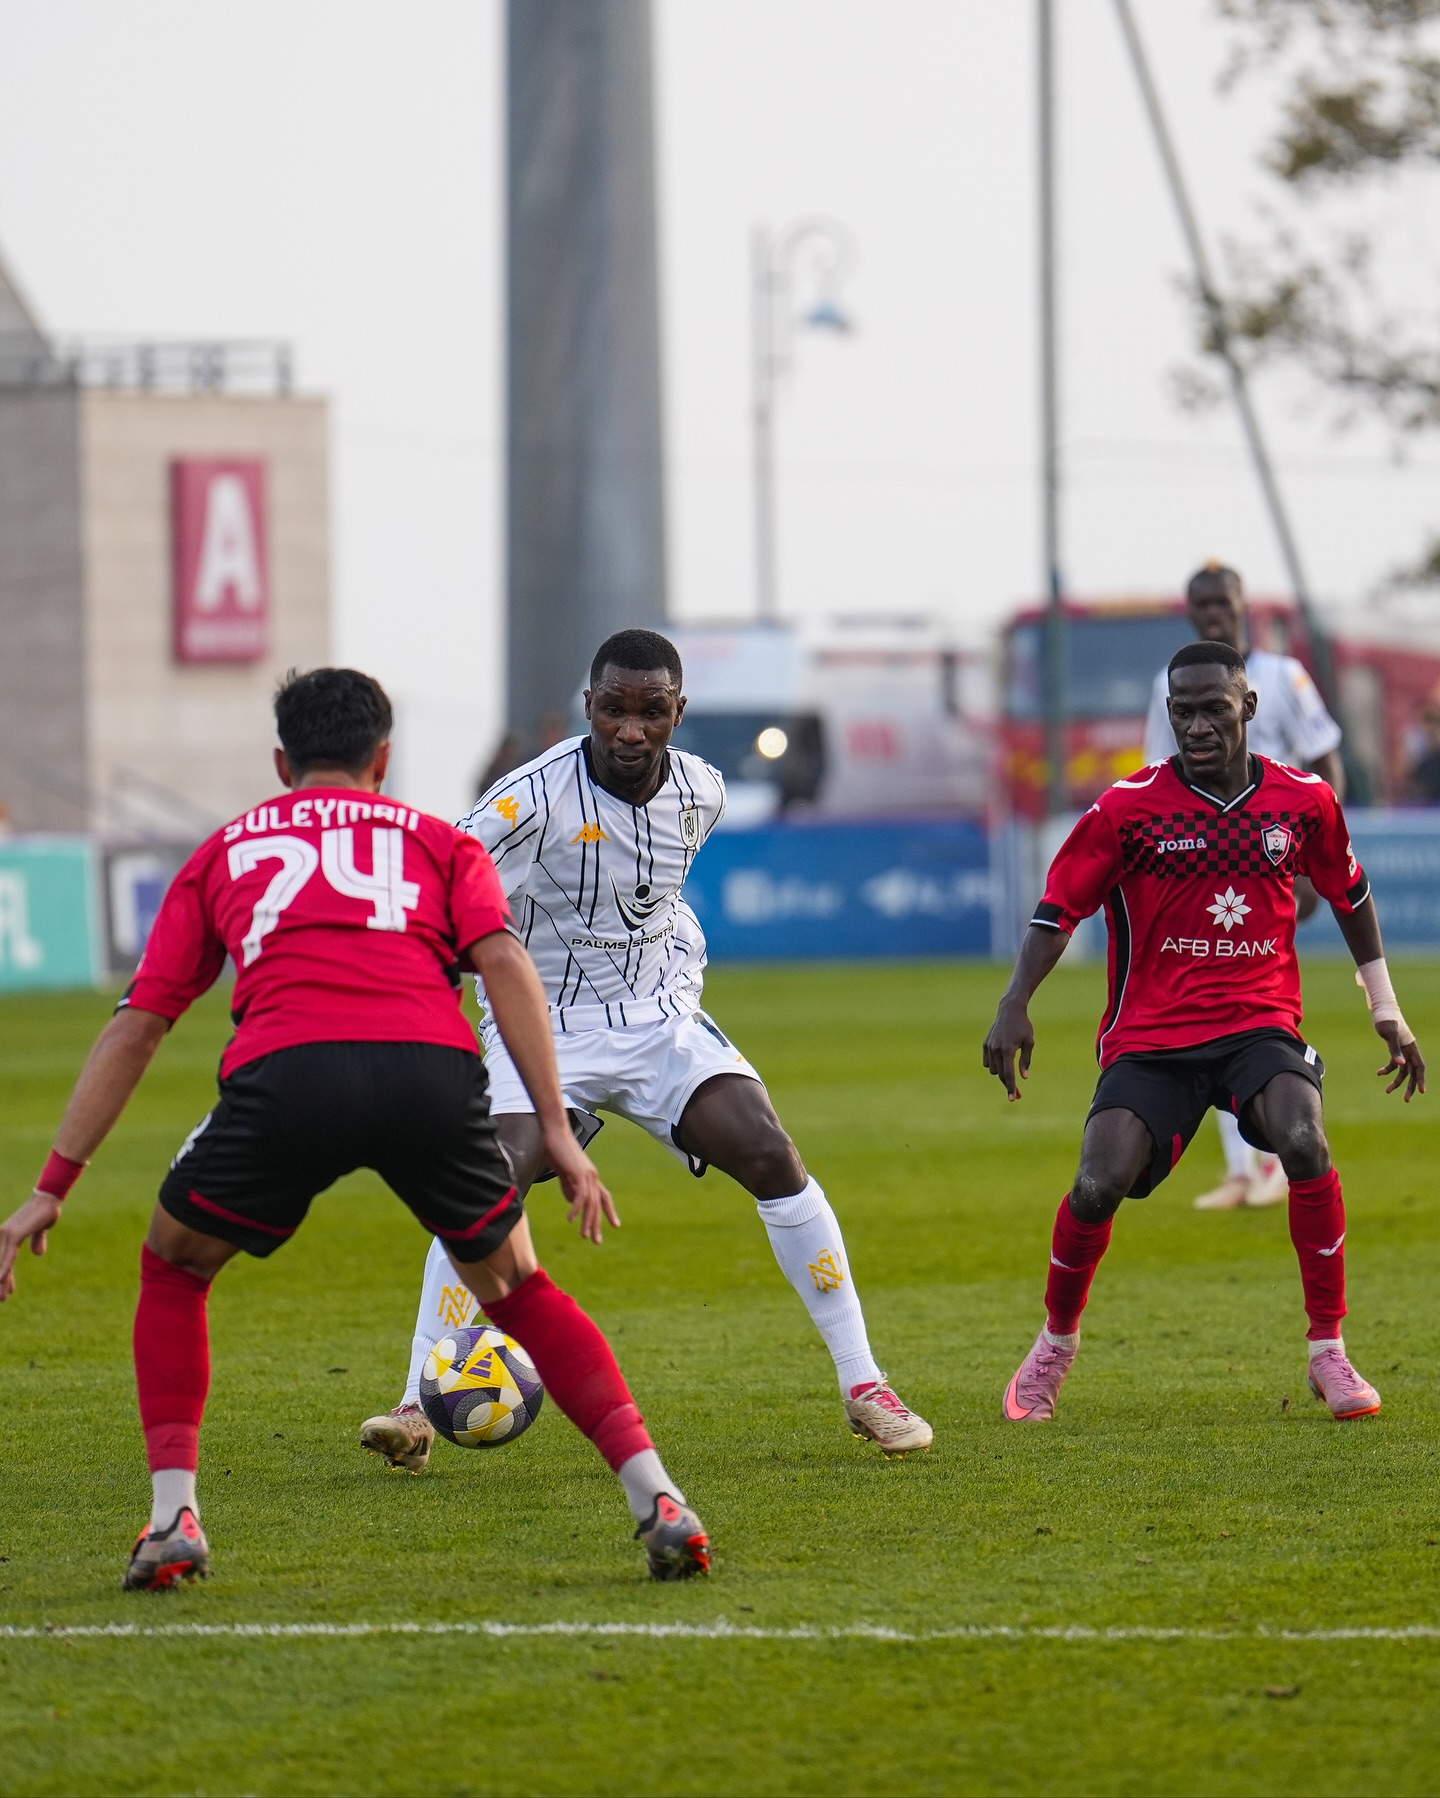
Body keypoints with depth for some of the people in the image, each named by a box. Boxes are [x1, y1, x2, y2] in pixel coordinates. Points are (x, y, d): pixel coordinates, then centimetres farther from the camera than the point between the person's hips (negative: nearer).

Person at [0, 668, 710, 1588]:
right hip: (433, 1069, 1)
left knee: (173, 1270, 26)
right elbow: (504, 961, 10)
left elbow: (135, 1030, 28)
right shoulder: (440, 842, 30)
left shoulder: (224, 851, 32)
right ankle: (659, 1501, 9)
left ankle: (174, 1519, 11)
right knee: (519, 1289, 23)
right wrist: (557, 1131, 4)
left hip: (284, 1071, -1)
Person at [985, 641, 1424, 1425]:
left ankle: (1328, 1353, -15)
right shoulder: (1128, 807, -4)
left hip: (1260, 1023, 1)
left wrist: (1386, 1009, 21)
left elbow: (1349, 896, 19)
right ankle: (1056, 1343, 12)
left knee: (1304, 1140, -29)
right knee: (1099, 1185, -19)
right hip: (1150, 1034, -1)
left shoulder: (1304, 801, 2)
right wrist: (1015, 1005, -13)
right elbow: (1060, 906, 0)